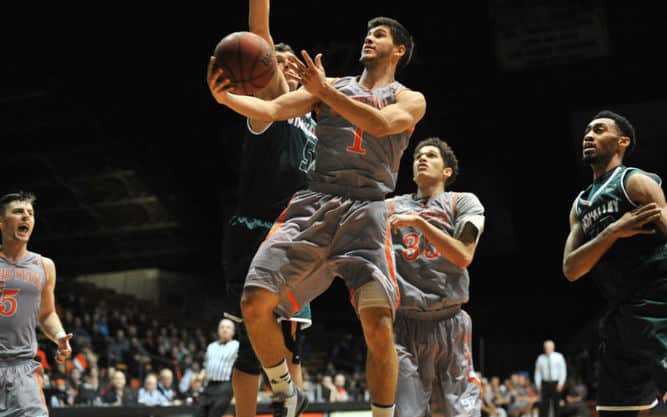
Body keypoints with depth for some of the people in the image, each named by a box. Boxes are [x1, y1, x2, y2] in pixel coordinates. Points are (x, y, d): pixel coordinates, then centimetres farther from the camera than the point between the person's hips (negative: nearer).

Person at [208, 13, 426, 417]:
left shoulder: (410, 99, 12)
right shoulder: (328, 86, 19)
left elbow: (380, 124, -10)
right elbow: (272, 108, 5)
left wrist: (323, 91, -12)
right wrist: (225, 97, -14)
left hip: (367, 208, -2)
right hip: (313, 201, 2)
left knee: (378, 325, -18)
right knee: (255, 303, -11)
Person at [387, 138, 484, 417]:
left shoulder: (463, 202, 9)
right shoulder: (391, 207, 15)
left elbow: (463, 256, -6)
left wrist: (419, 221, -11)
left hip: (448, 323, -1)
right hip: (403, 323, 1)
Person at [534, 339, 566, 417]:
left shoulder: (559, 357, 0)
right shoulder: (540, 358, 5)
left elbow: (563, 370, -1)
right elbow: (537, 372, 9)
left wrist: (561, 383, -9)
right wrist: (538, 384, 0)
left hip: (556, 384, -1)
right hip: (545, 384, 1)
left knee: (556, 404, 3)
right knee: (543, 405, -3)